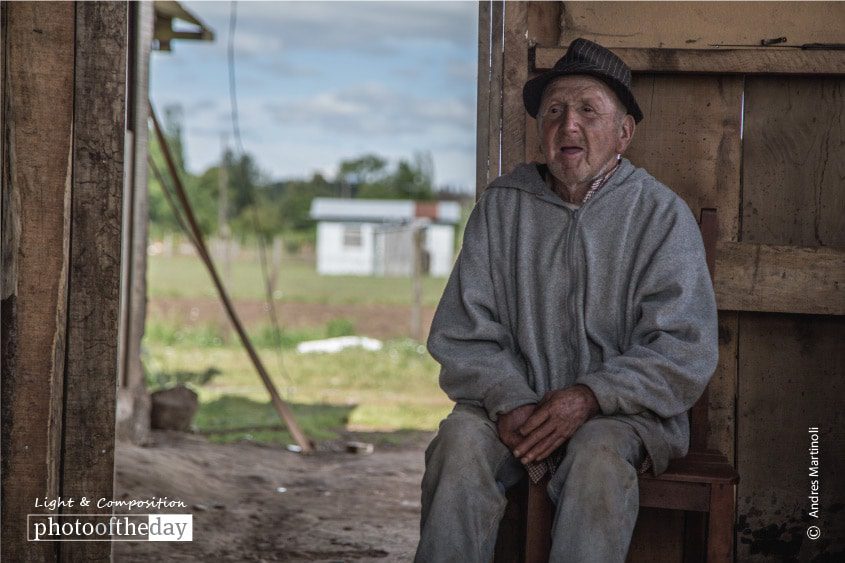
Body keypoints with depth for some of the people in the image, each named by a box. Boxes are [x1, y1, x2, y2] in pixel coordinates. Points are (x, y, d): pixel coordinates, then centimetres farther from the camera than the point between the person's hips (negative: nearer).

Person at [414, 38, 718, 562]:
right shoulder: (502, 204, 7)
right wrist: (509, 401, -16)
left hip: (620, 408, -2)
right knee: (462, 439, -29)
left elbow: (685, 352, -7)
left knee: (599, 454, -35)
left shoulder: (662, 214, 0)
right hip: (514, 397, 2)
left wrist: (589, 397, -21)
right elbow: (462, 335, 3)